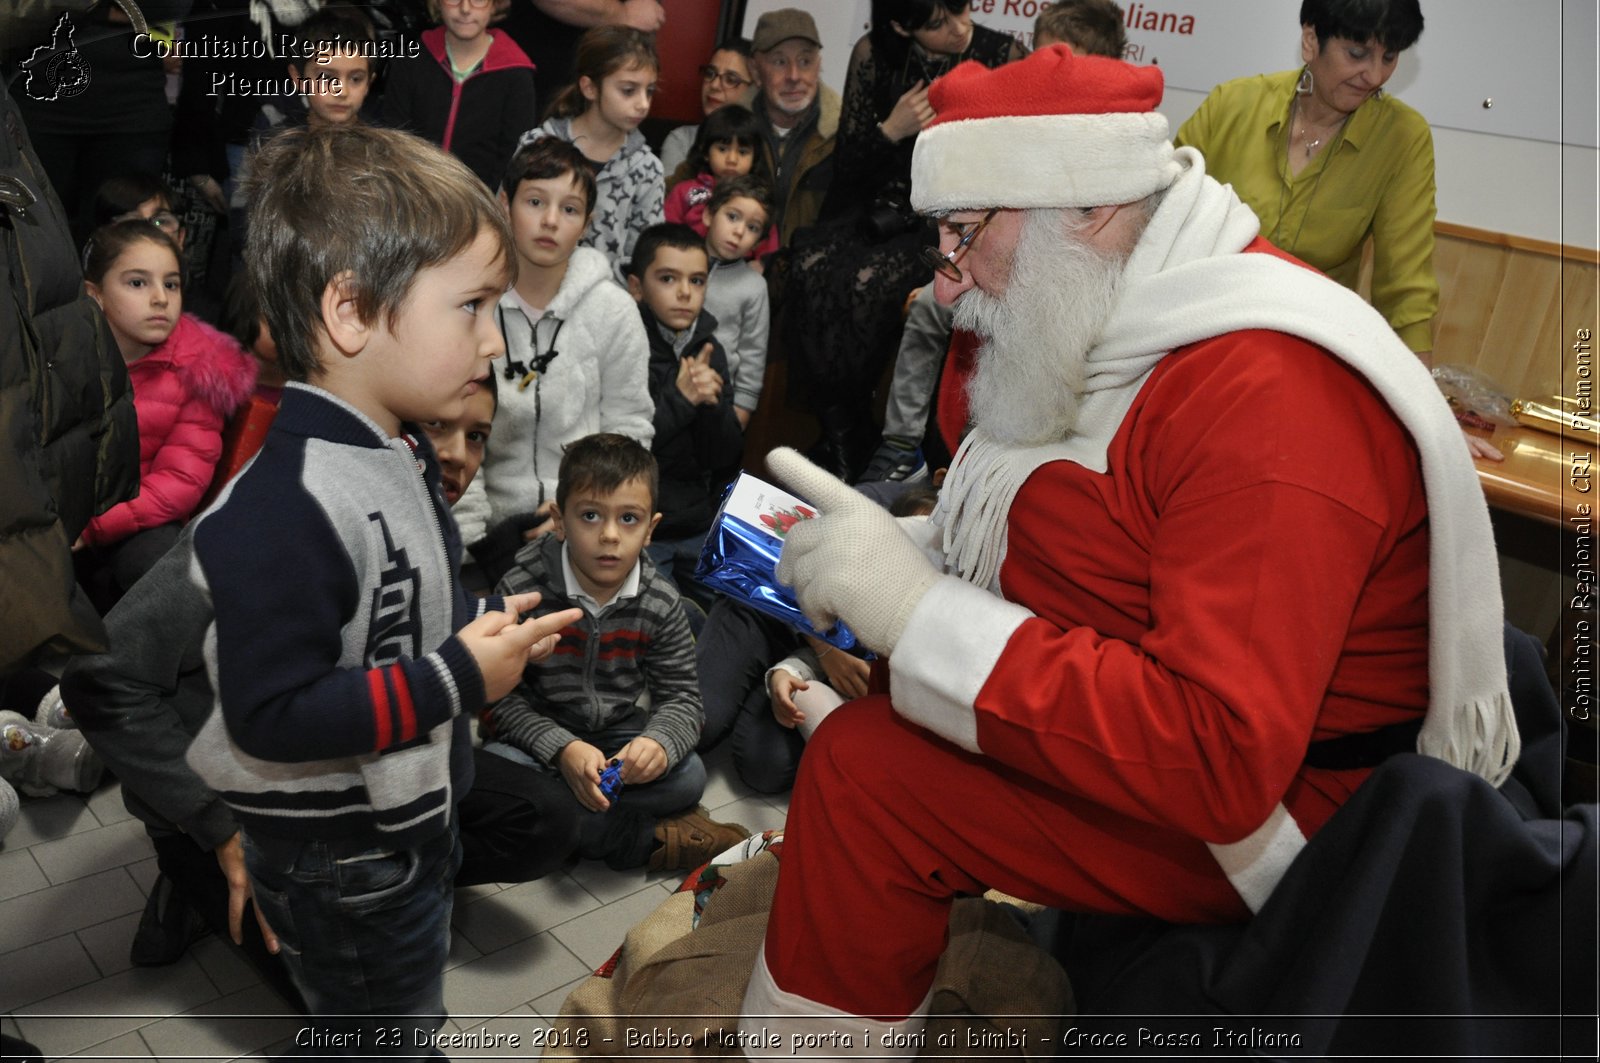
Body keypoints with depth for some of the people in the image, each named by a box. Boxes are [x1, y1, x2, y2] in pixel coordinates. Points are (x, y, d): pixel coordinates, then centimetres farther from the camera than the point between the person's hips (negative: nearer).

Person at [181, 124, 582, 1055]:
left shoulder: (397, 455, 0)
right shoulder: (282, 509, -33)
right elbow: (269, 715, -33)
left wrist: (491, 626, -2)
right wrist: (456, 679, -31)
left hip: (410, 821, 9)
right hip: (339, 864, -9)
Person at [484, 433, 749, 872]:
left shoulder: (660, 603, -8)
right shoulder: (523, 590, -18)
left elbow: (680, 695, -5)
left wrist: (660, 742, -29)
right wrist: (562, 749, -31)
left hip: (618, 731, 2)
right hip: (538, 733, -2)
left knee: (689, 775, -22)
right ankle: (647, 840, -25)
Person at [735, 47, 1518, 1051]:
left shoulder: (1272, 393, -29)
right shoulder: (1142, 325, 3)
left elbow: (1221, 761, -35)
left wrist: (920, 611, -32)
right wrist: (895, 545, -4)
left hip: (1262, 811, -10)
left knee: (864, 769, -19)